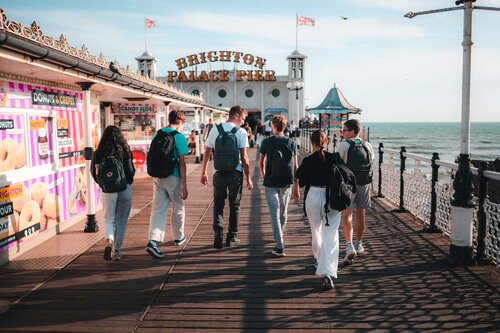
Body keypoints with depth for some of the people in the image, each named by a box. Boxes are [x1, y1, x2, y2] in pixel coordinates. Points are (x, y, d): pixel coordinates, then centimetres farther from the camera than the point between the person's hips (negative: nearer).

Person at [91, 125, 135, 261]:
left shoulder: (98, 153, -2)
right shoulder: (125, 151, -7)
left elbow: (94, 173, 2)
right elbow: (131, 171, -7)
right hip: (124, 189, -1)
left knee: (109, 218, 13)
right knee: (121, 221, 10)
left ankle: (109, 241, -13)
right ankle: (117, 250, 14)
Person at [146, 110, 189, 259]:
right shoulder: (179, 137, -10)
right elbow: (181, 163, -13)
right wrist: (184, 186, -10)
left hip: (157, 177, 5)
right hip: (173, 177, -5)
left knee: (158, 210, 2)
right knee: (178, 208, 15)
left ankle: (153, 241, -13)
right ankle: (179, 237, 31)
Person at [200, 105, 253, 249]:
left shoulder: (215, 130, 3)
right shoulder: (241, 132, -5)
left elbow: (207, 153, 5)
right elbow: (244, 157, -8)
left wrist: (203, 173, 14)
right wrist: (248, 177, -1)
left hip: (219, 172, 2)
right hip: (235, 172, -2)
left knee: (218, 204, 13)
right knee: (234, 205, 12)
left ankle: (218, 236, 3)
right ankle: (232, 237, 17)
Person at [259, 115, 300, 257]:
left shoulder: (267, 142, -4)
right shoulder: (291, 143, 1)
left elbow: (260, 163, 7)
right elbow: (295, 166, 0)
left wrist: (263, 175, 29)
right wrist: (296, 187, 5)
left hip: (271, 183, -3)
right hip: (287, 183, 3)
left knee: (275, 213, -3)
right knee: (283, 212, 19)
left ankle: (280, 247, -9)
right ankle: (279, 237, 40)